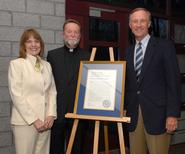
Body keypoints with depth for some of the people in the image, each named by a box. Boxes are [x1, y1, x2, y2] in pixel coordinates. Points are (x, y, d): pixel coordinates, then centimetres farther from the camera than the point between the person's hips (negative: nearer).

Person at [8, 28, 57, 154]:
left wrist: (51, 115, -3)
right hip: (25, 121, -4)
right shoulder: (16, 64, -3)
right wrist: (33, 120, -13)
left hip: (45, 121, 5)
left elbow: (52, 91, 11)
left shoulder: (47, 65, 12)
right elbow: (16, 95, -10)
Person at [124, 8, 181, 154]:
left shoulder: (165, 46, -2)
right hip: (133, 114, 5)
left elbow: (174, 81, -7)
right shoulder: (129, 51, 15)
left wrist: (173, 114, -13)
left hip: (157, 113, -5)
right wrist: (124, 108, 10)